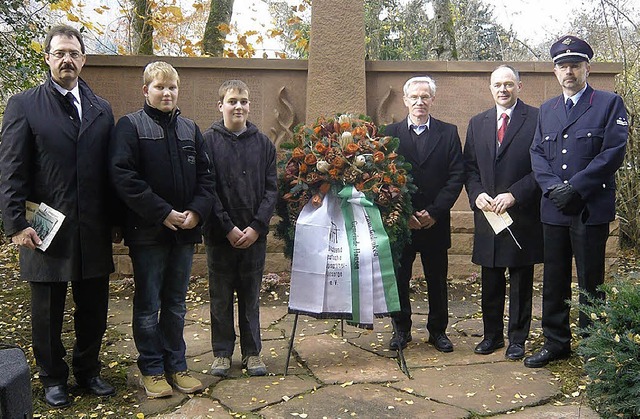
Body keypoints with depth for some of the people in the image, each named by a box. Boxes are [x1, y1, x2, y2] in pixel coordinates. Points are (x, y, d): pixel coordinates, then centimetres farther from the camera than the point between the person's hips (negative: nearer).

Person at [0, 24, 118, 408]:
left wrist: (115, 221, 5)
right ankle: (54, 379, 30)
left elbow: (111, 170, 8)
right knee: (48, 312, 11)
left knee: (93, 309, 12)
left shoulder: (102, 109, 9)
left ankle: (88, 371, 32)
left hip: (94, 231, 3)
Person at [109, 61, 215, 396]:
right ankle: (152, 368, 20)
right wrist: (163, 212, -18)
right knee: (148, 305, 6)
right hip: (148, 231, -4)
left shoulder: (190, 129, 12)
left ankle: (176, 365, 26)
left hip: (185, 230, 4)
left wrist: (197, 210, -8)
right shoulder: (130, 126, -3)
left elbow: (205, 175, 9)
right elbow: (123, 176, -13)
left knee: (176, 304, 14)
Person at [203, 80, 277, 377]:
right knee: (221, 296, 10)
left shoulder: (263, 143, 4)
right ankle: (222, 352, 24)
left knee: (251, 296, 11)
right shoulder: (209, 141, -3)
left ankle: (252, 352, 23)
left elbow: (271, 189, 1)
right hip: (220, 234, -1)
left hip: (254, 234, 2)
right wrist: (228, 228, -13)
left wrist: (256, 227, -9)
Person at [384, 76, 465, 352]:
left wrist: (434, 212, -11)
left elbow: (456, 176, -2)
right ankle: (402, 329, 23)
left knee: (437, 279, 9)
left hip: (436, 222, 0)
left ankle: (438, 330, 24)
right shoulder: (391, 134, 4)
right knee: (399, 278, 7)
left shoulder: (448, 133, 5)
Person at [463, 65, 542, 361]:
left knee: (521, 281, 7)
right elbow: (469, 166, 10)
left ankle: (517, 338, 20)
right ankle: (492, 335, 26)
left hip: (522, 214, -4)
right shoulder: (477, 123, 12)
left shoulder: (536, 119, -3)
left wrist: (514, 194, -17)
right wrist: (477, 194, -7)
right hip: (487, 213, 4)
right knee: (490, 281, 12)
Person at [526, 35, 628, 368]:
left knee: (590, 283, 4)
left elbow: (614, 152, -10)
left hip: (591, 209, -4)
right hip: (553, 209, 5)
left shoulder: (609, 104, 0)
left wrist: (575, 187, -17)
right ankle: (556, 343, 23)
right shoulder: (547, 109, 15)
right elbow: (537, 153, 8)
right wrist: (552, 187, -9)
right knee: (554, 281, 11)